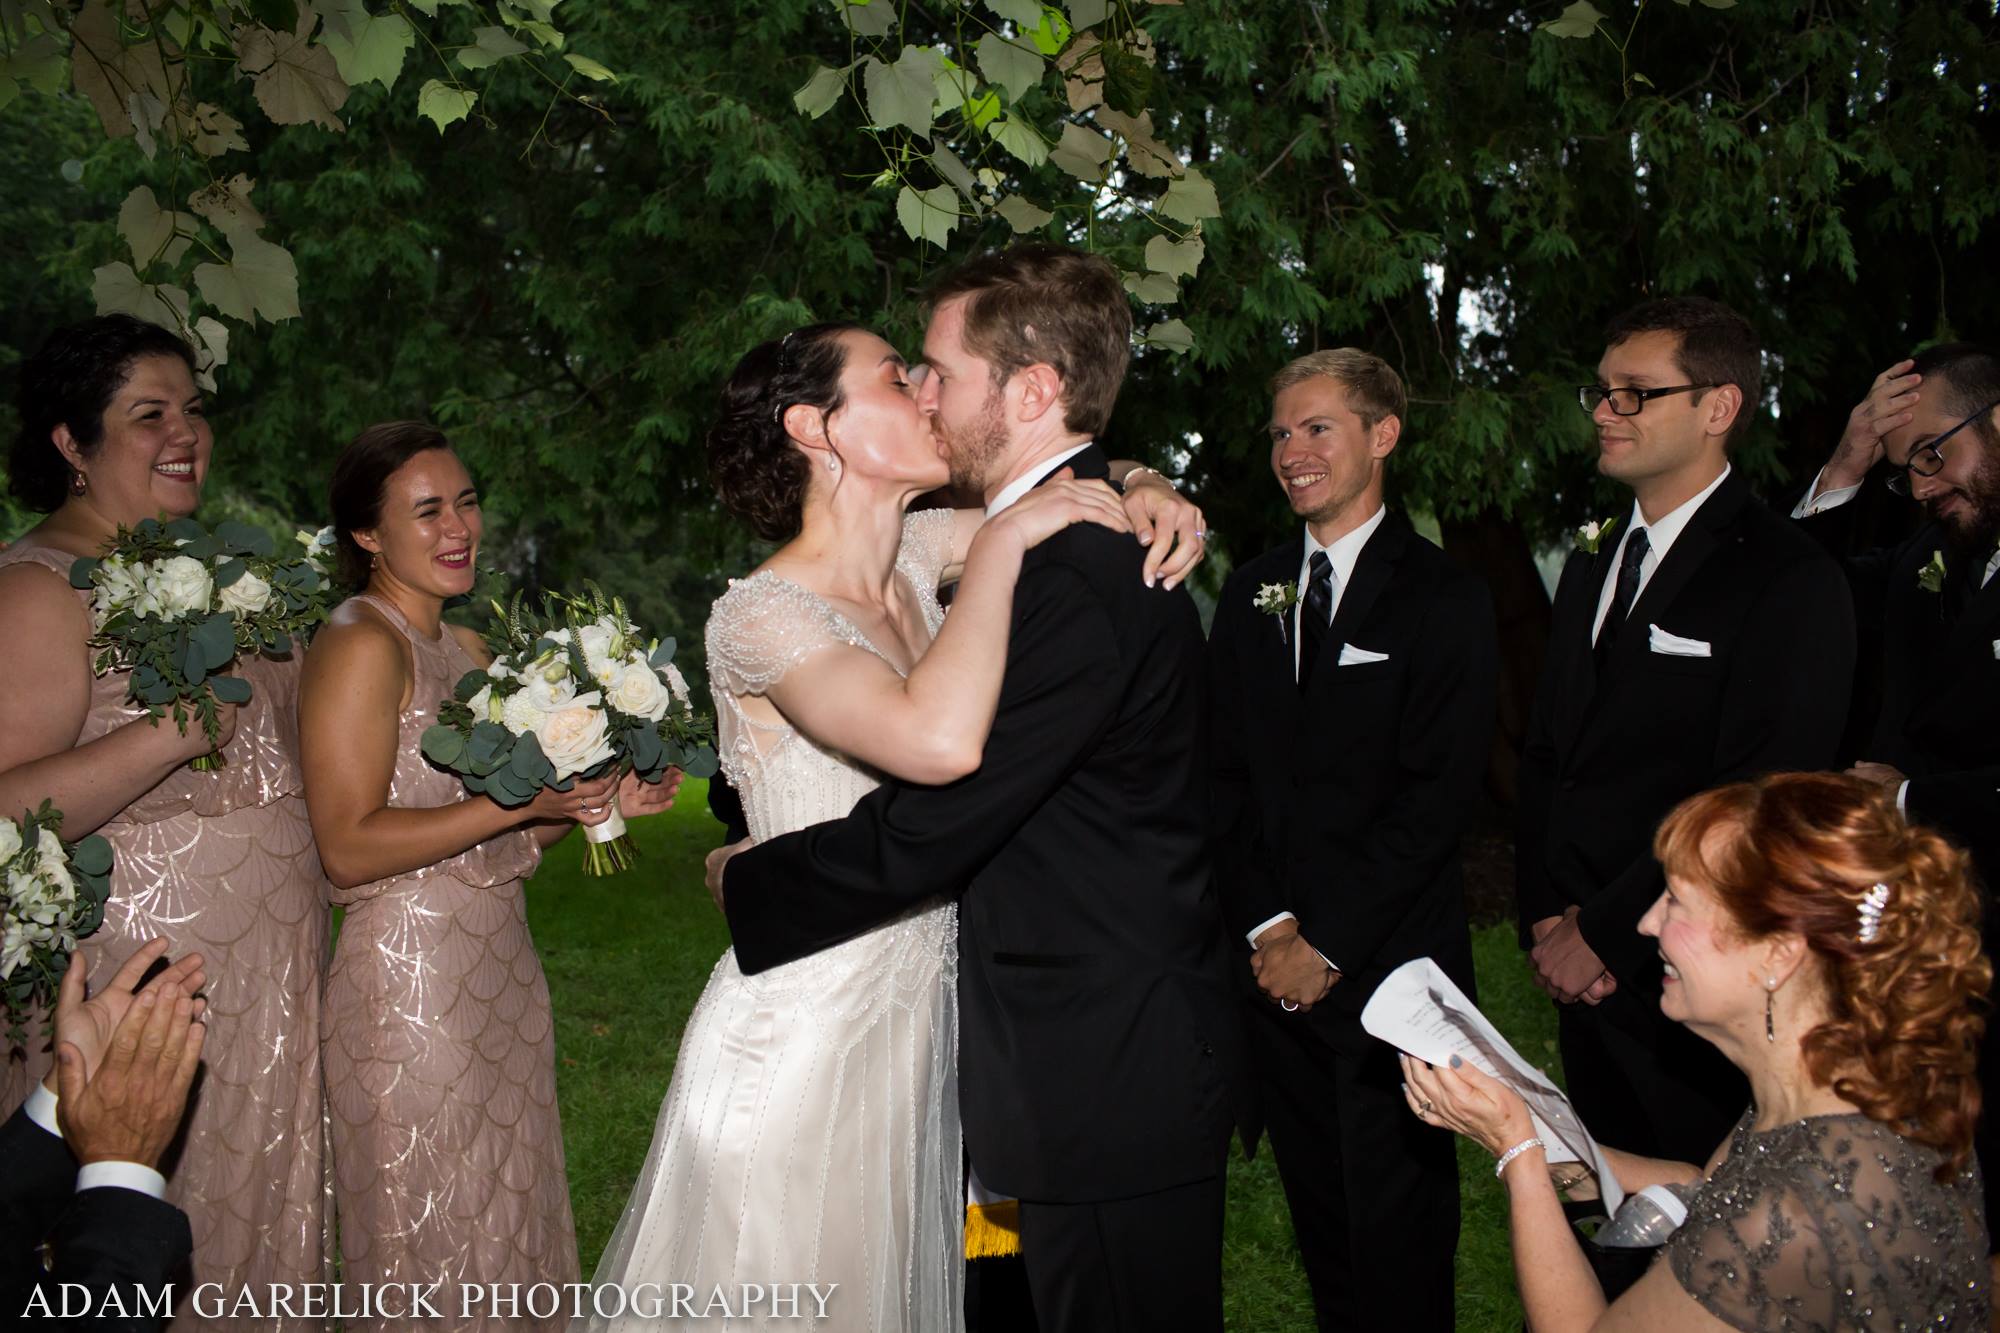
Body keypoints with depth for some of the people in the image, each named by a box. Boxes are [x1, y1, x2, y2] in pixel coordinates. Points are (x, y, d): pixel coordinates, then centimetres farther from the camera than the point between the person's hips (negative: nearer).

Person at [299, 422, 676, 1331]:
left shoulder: (467, 649, 13)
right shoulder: (361, 645, -11)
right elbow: (349, 846, -18)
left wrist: (599, 803, 2)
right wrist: (522, 801, -21)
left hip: (501, 975, 8)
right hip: (410, 978, -8)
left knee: (506, 1230, 16)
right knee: (434, 1252, 4)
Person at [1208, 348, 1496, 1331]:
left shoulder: (1443, 600, -5)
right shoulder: (1251, 593, 10)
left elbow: (1437, 797, -11)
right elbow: (1225, 771, 7)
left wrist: (1327, 941, -13)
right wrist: (1266, 926, -3)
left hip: (1388, 969, -4)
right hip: (1274, 964, 4)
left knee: (1398, 1229, 7)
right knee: (1316, 1209, 14)